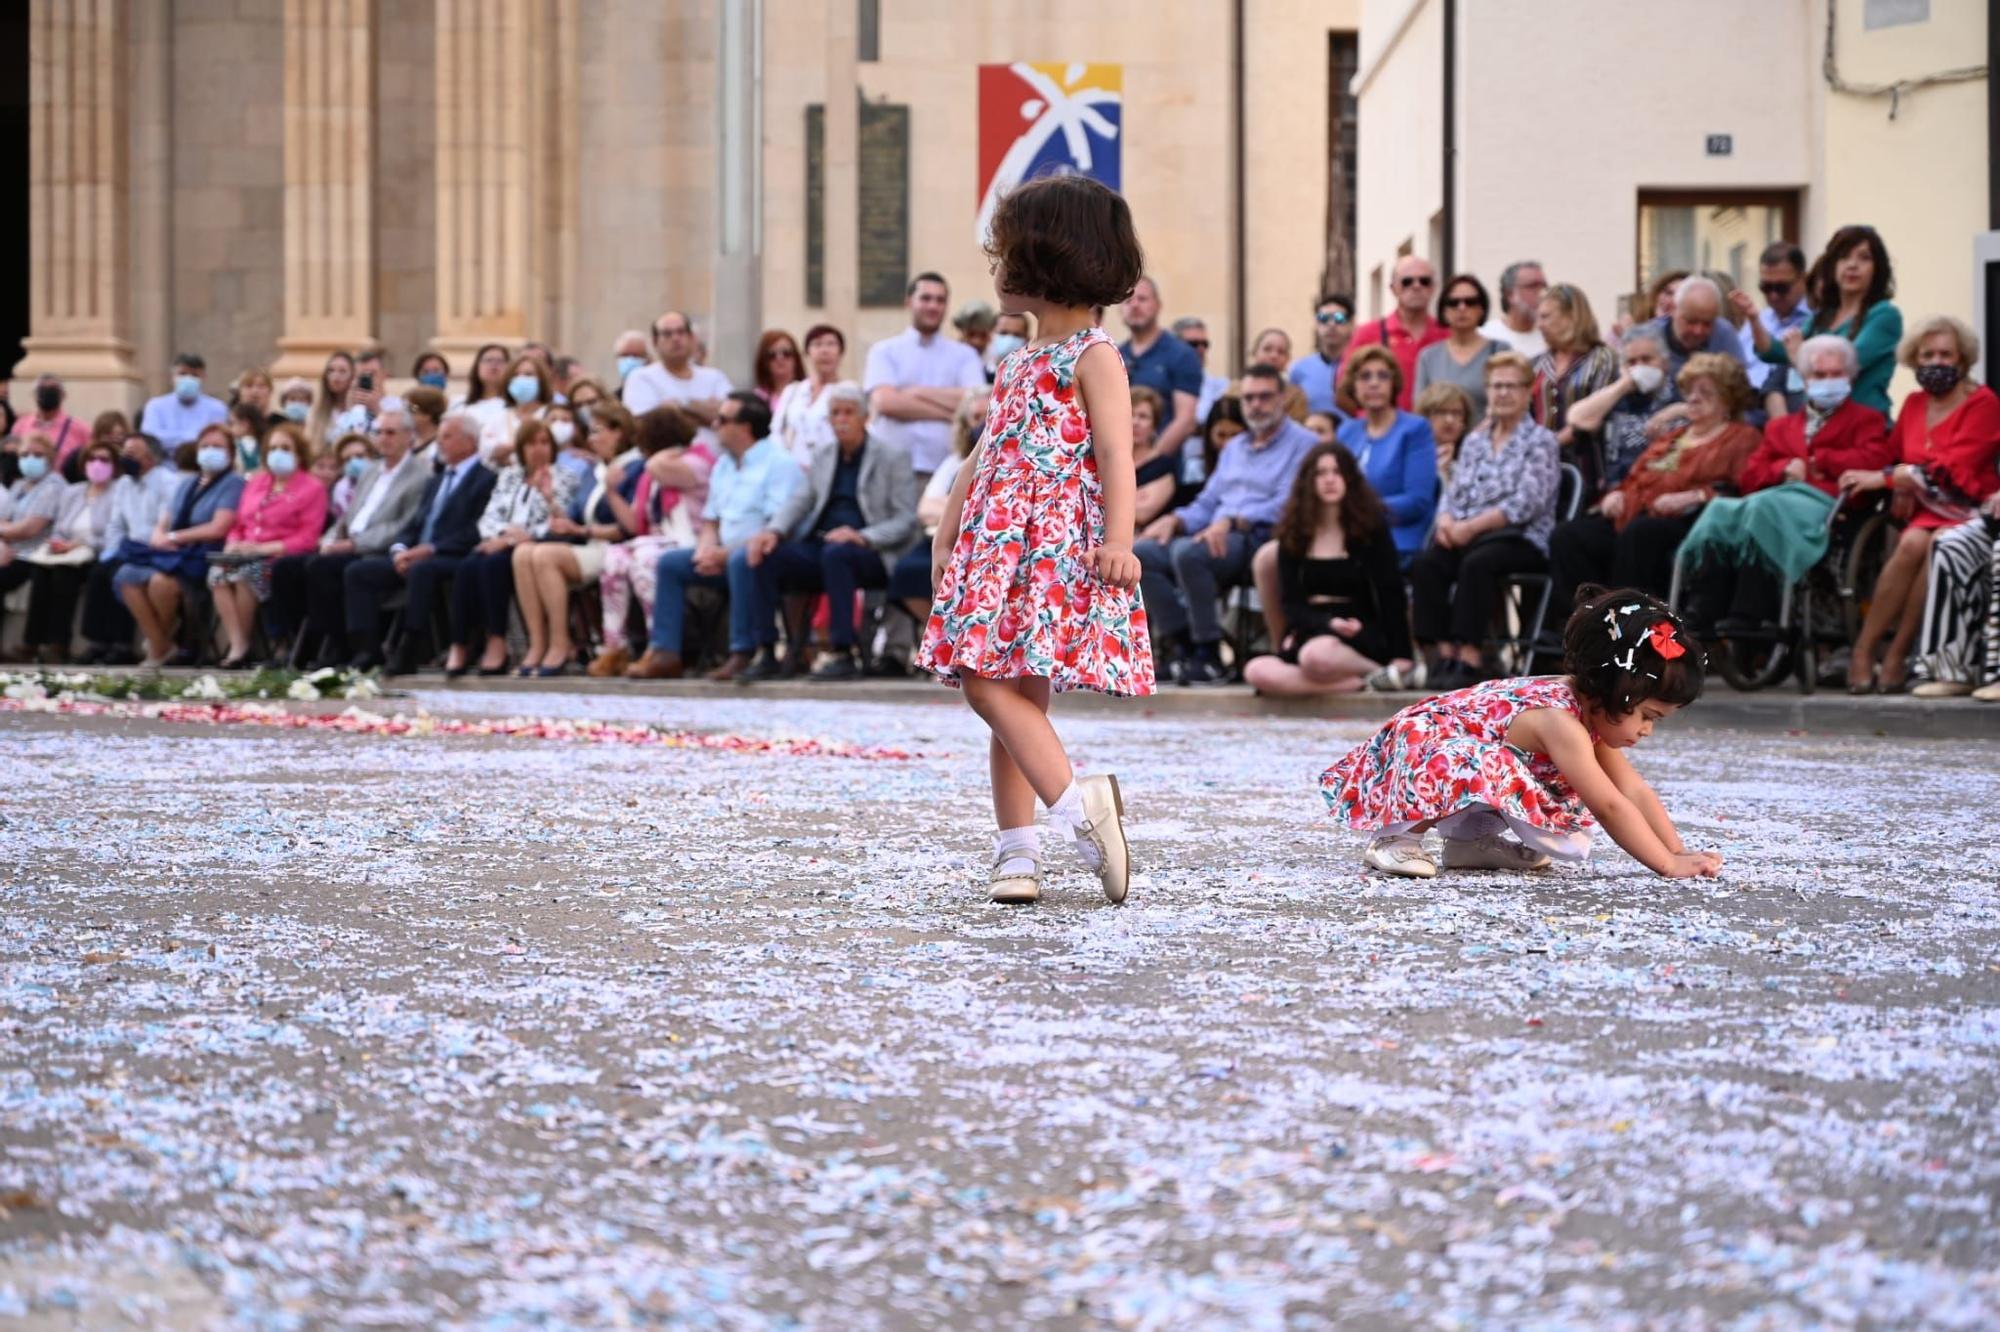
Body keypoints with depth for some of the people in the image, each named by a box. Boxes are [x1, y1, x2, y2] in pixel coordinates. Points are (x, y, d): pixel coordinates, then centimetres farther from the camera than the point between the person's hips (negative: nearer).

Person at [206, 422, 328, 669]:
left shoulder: (312, 489, 4)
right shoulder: (256, 482, 24)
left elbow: (307, 538, -5)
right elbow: (238, 525, 24)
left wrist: (264, 548, -15)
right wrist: (233, 545, 0)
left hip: (282, 558, -5)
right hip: (245, 554, 5)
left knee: (247, 572, -35)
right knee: (218, 571, -28)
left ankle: (244, 646, -23)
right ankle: (237, 646, -33)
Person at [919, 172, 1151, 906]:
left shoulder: (1093, 355, -6)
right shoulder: (1021, 361, 20)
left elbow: (1115, 454, -15)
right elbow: (985, 458, 24)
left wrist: (1118, 541, -27)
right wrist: (947, 535, 19)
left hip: (1059, 548, -9)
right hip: (1000, 547, 9)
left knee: (992, 685, -19)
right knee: (1011, 693, 4)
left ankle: (1076, 803, -24)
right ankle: (1016, 850, 4)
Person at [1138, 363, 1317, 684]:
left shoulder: (1301, 443, 3)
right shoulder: (1234, 449, 28)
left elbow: (1286, 505, -12)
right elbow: (1206, 504, 26)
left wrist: (1231, 521, -24)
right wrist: (1175, 520, 3)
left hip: (1262, 537, -8)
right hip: (1217, 538, 8)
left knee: (1187, 552, -34)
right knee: (1142, 552, -15)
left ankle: (1209, 657, -27)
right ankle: (1181, 648, -18)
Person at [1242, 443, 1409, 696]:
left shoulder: (1371, 527, 1)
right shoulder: (1293, 534, 8)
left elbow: (1391, 597, -5)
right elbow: (1292, 602, 2)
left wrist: (1400, 658, -15)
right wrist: (1329, 623, -19)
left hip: (1360, 635, -4)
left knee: (1317, 654, -41)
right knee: (1257, 672, -30)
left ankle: (1379, 673, -13)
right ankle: (1362, 683, -30)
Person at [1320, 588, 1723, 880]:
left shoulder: (1591, 710, -2)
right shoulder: (1560, 721, -31)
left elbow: (1636, 792, 0)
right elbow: (1609, 806, -32)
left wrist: (1680, 850, -9)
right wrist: (1668, 864, -30)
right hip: (1417, 748, -10)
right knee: (1479, 769, -41)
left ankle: (1471, 839, 13)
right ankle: (1395, 838, -21)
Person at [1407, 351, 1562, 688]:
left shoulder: (1540, 441, 2)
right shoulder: (1475, 441, 21)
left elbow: (1527, 502, -11)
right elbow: (1454, 492, 16)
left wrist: (1473, 526, -18)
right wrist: (1447, 521, -9)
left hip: (1522, 538, -5)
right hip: (1467, 536, 5)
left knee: (1476, 562, -36)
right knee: (1425, 562, -25)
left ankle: (1470, 657, -37)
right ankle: (1442, 652, -28)